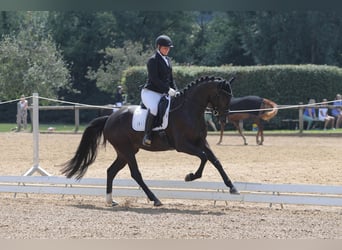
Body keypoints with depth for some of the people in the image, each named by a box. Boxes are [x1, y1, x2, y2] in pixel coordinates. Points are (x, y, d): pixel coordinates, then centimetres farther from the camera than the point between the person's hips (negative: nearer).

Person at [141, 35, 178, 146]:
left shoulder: (167, 60, 17)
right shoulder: (153, 60, -8)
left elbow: (171, 79, 19)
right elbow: (154, 79, -18)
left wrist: (175, 91, 3)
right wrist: (168, 90, -23)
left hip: (163, 94, 9)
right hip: (150, 92, -9)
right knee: (154, 108, -37)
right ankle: (147, 136, -31)